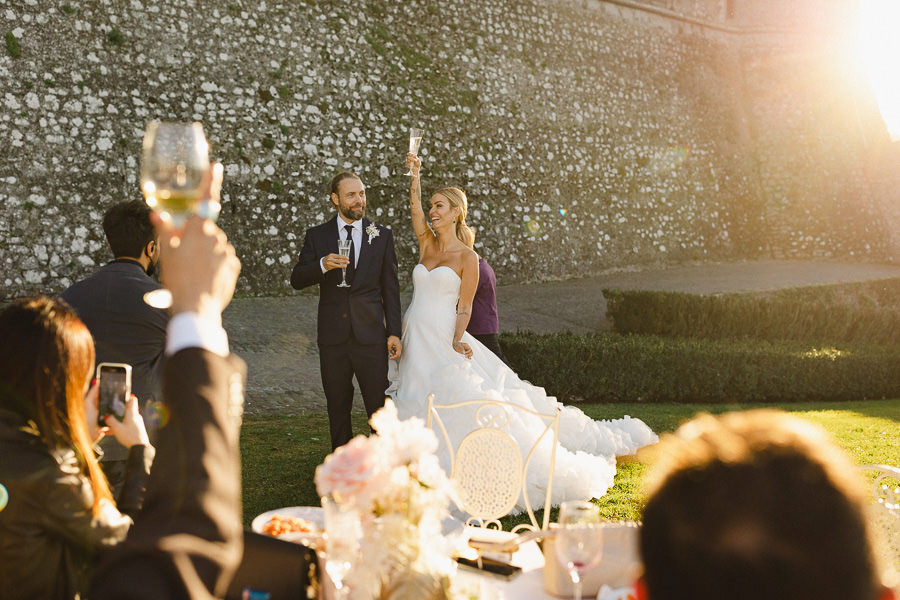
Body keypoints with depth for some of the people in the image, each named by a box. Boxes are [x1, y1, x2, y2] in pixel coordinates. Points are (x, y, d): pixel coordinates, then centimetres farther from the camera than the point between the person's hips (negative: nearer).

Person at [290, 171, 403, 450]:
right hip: (333, 335, 1)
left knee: (379, 404, 1)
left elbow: (390, 288, 5)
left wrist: (394, 332, -1)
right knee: (338, 408, 11)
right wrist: (322, 265, -19)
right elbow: (297, 280, 1)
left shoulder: (382, 236, 5)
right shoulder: (317, 236, 5)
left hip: (371, 335, -1)